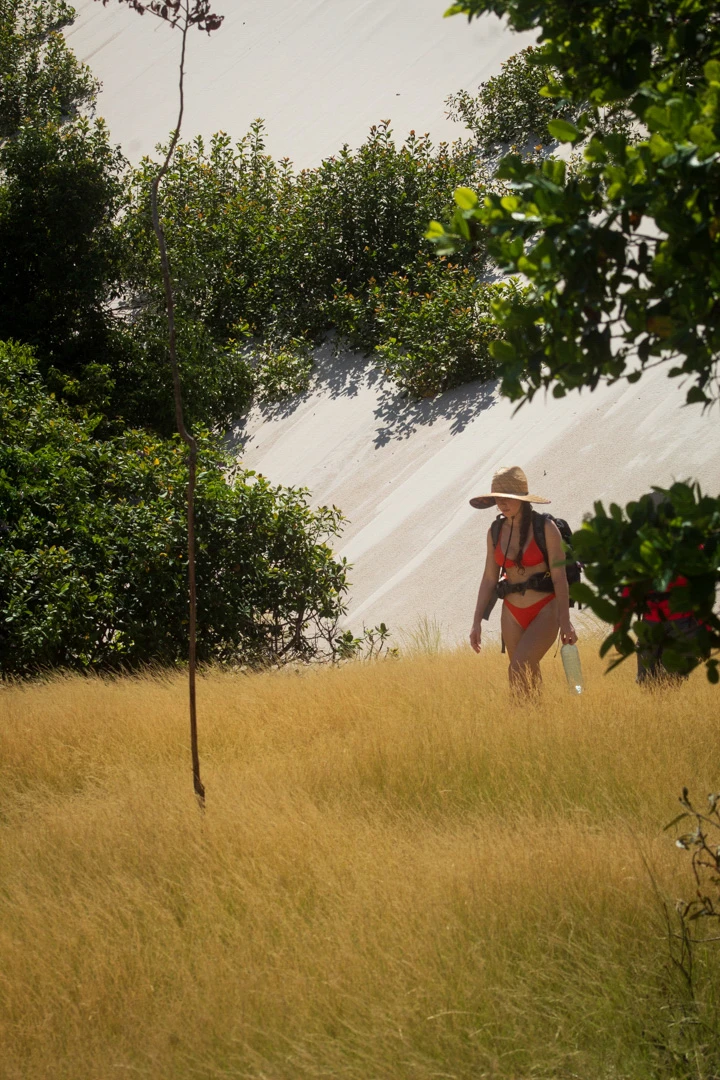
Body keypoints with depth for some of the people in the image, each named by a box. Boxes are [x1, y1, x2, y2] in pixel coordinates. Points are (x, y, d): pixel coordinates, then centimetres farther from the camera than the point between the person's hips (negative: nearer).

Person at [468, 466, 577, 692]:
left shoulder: (545, 528, -10)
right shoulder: (496, 531, 5)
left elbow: (559, 576, -12)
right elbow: (489, 578, 8)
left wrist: (565, 621, -16)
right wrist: (477, 621, 4)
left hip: (545, 610, -5)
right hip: (513, 614, 5)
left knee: (518, 672, -23)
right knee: (529, 678, 8)